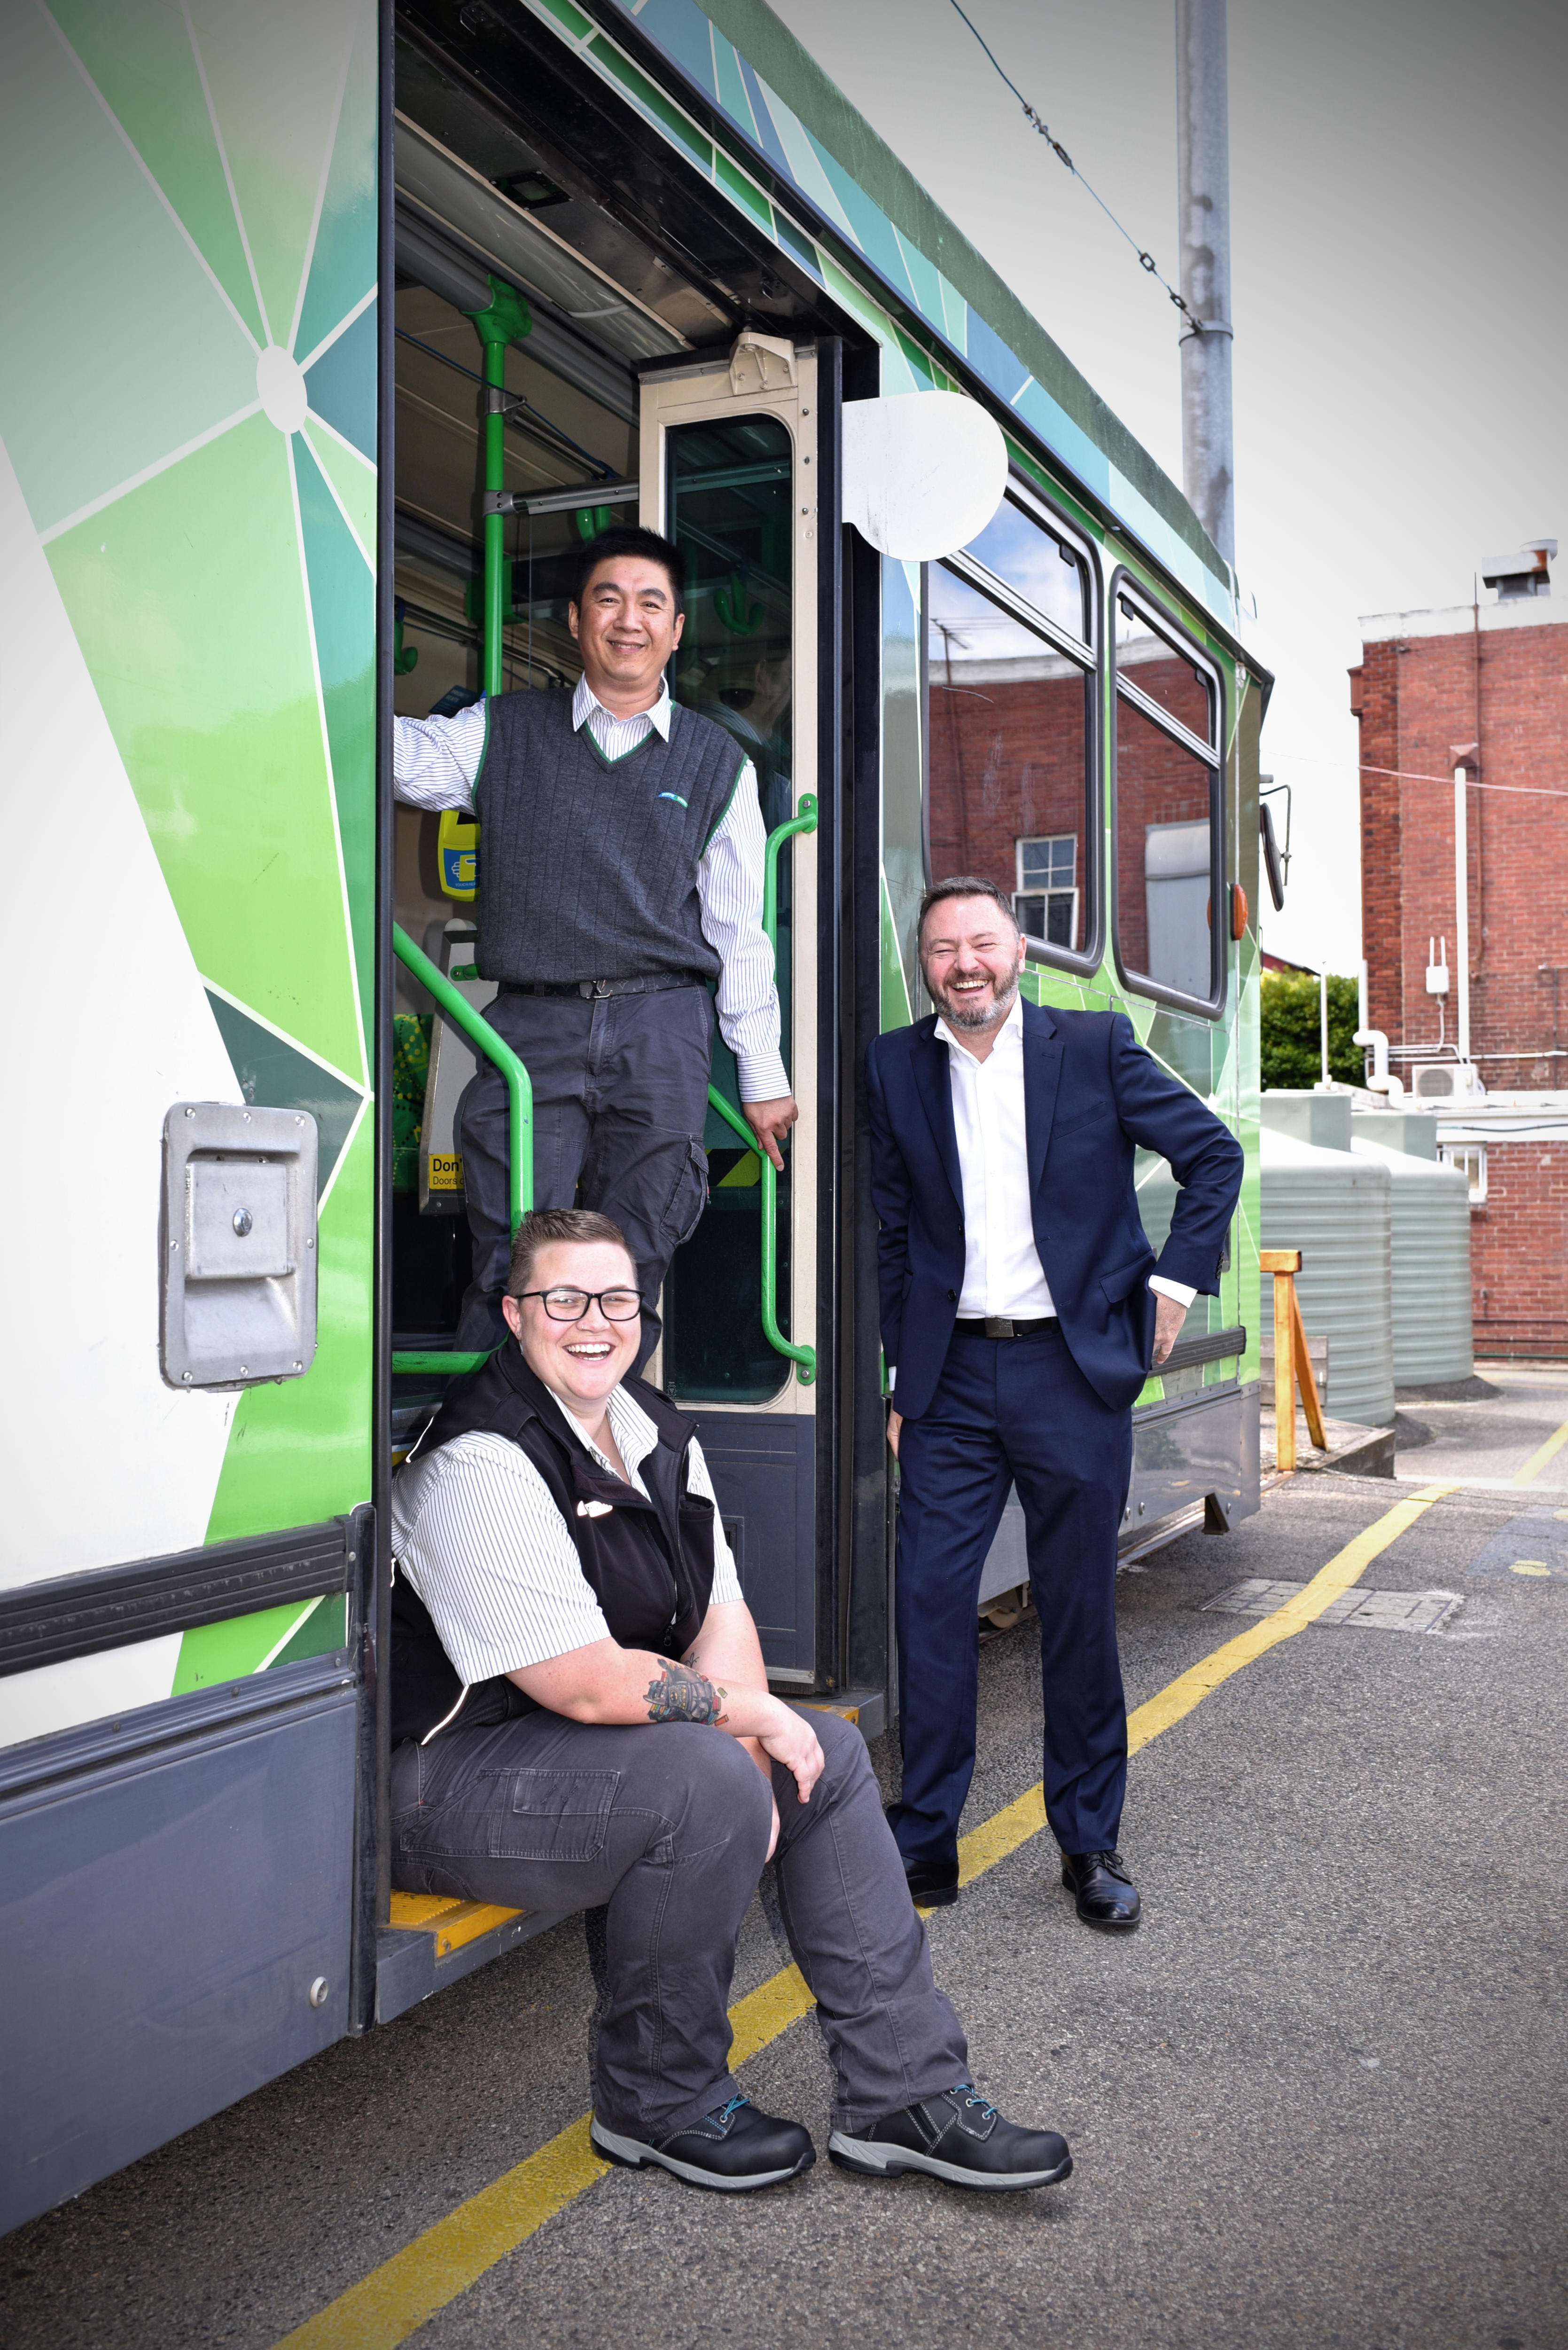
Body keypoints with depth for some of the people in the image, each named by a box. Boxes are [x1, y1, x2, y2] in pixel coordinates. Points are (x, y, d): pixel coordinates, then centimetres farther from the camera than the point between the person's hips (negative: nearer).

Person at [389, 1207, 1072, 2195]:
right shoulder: (480, 1470, -22)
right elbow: (595, 1687, -25)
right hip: (447, 1782, -9)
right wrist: (756, 1720, -15)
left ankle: (907, 2094, 5)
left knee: (830, 1755, 1)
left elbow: (725, 1616, 5)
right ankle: (661, 2106, -7)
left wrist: (741, 1750, -12)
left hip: (580, 1744, 9)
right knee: (707, 1784, -30)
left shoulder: (660, 1436, 6)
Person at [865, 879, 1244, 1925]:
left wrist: (1175, 1282, -1)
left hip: (1074, 1369, -2)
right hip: (952, 1378, 2)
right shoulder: (896, 1066, 6)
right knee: (928, 1602, -1)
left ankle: (1091, 1842, 21)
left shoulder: (1096, 1044, -1)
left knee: (1079, 1611, 7)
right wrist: (903, 1378, 7)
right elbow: (895, 1231, 9)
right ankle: (924, 1845, 12)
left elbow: (1215, 1154, 6)